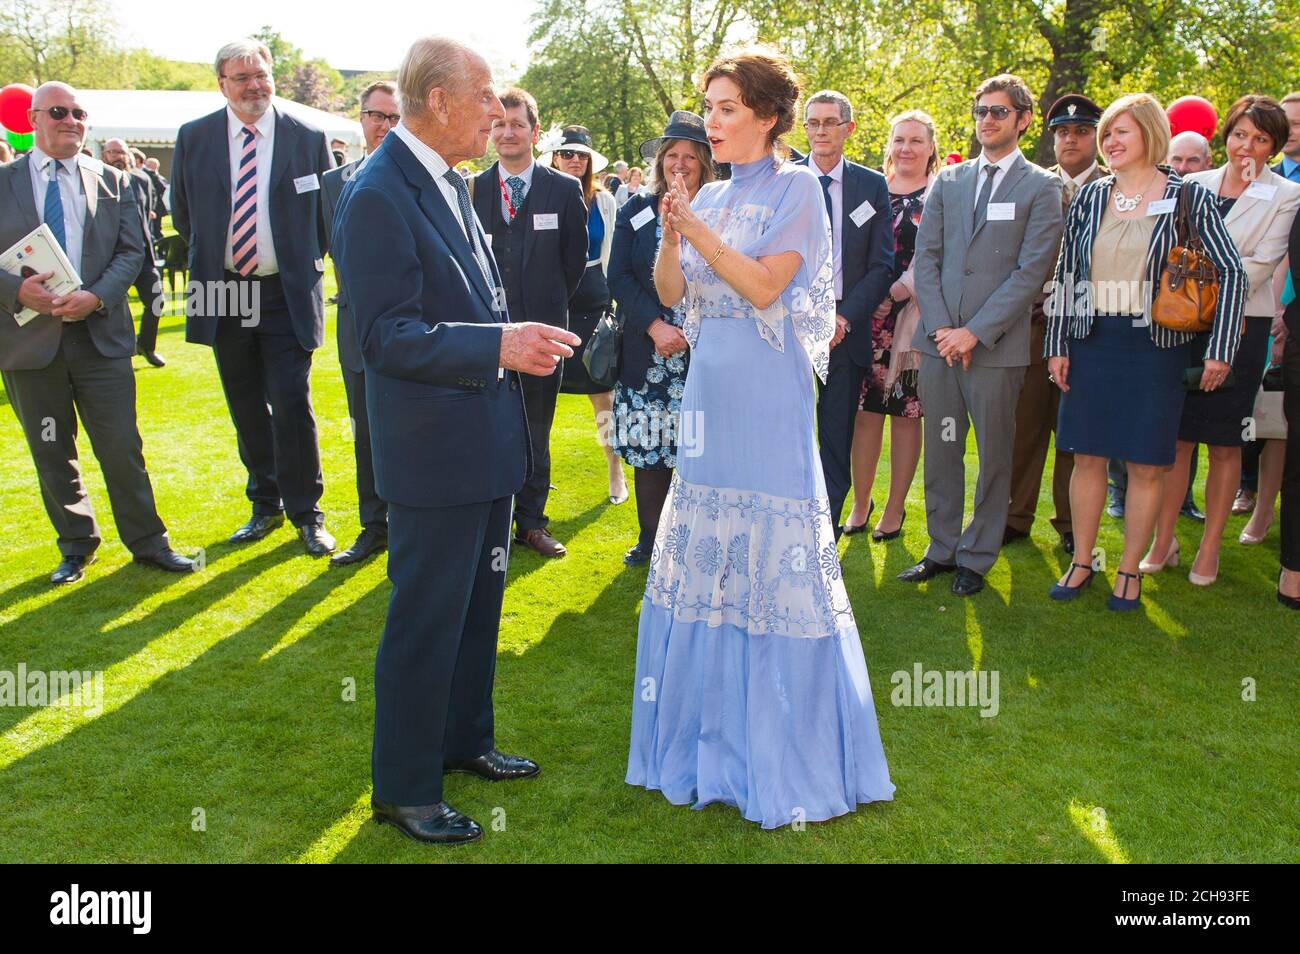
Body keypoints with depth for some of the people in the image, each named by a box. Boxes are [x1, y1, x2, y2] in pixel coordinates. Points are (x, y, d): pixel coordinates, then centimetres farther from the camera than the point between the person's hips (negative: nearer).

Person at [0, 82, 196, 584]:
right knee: (52, 452, 10)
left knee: (121, 447, 2)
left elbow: (132, 250, 2)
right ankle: (76, 544, 25)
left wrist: (96, 296, -13)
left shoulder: (111, 181, 7)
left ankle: (147, 541, 15)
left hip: (100, 334, 0)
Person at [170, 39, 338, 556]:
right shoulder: (193, 138, 3)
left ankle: (306, 513, 7)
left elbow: (329, 209, 8)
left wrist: (307, 260, 6)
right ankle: (266, 504, 26)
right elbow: (183, 212, 16)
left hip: (287, 294, -3)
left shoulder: (308, 138, -2)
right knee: (246, 408, 11)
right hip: (223, 294, 3)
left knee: (292, 406, -6)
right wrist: (211, 255, 13)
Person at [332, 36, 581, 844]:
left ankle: (464, 740, 40)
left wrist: (521, 341, 8)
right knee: (426, 624, 3)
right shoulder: (378, 197, -18)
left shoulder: (452, 184, 11)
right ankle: (403, 790, 20)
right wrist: (499, 345, -31)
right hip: (434, 452, -9)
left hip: (487, 443, 9)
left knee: (479, 609, 21)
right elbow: (387, 337, -24)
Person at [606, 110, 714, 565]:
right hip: (647, 351, 2)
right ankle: (650, 537, 19)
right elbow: (618, 277, 1)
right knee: (648, 446, 5)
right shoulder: (636, 210, 7)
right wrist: (654, 326, -10)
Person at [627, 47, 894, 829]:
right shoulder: (712, 195, 13)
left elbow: (764, 286, -14)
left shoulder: (796, 188, -5)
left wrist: (698, 228, -16)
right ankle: (712, 726, 25)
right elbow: (671, 292, 7)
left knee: (771, 554, -3)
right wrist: (671, 233, -10)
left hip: (766, 394, -7)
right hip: (709, 387, 7)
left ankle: (784, 750, 11)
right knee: (704, 551, 10)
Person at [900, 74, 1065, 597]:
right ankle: (941, 549, 22)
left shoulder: (1041, 187, 1)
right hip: (940, 339, 4)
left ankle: (976, 557, 17)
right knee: (940, 452, 9)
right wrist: (940, 327, -6)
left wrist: (974, 332, -13)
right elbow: (925, 256, 8)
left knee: (993, 457, 5)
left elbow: (1030, 271, -7)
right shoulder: (947, 181, 13)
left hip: (996, 344, -3)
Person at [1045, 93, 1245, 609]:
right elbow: (1065, 273, 8)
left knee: (1146, 465, 3)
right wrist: (1057, 344, 3)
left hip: (1155, 346, -2)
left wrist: (1220, 349, -8)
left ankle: (1130, 571, 16)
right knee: (1088, 456, 6)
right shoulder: (1090, 196, 6)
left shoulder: (1188, 196, -2)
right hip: (1091, 342, 2)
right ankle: (1081, 562, 18)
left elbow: (1232, 272, -2)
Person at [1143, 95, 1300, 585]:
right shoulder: (1193, 186, 10)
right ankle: (1163, 541, 14)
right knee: (1175, 435, 3)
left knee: (1225, 444, 4)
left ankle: (1209, 549, 14)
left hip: (1239, 326, -2)